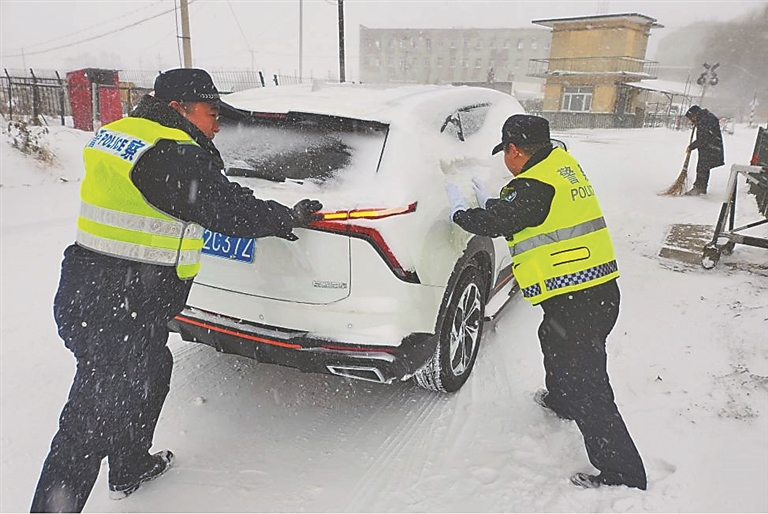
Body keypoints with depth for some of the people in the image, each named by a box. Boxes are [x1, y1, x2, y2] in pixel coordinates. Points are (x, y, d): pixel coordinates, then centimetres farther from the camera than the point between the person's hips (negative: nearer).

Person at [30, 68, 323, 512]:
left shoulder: (120, 133, 12)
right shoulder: (170, 156, -21)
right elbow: (229, 211, -17)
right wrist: (290, 216, -1)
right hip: (117, 311, -11)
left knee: (151, 372, 28)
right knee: (94, 417, 0)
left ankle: (131, 468, 47)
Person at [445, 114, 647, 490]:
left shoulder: (534, 186, -19)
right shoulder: (563, 163, 11)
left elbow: (492, 223, -11)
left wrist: (459, 212, 7)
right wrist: (489, 203, 29)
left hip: (575, 302, -10)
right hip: (600, 289, 10)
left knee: (587, 388, 0)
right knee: (553, 340, 33)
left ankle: (623, 476, 12)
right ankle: (560, 400, 58)